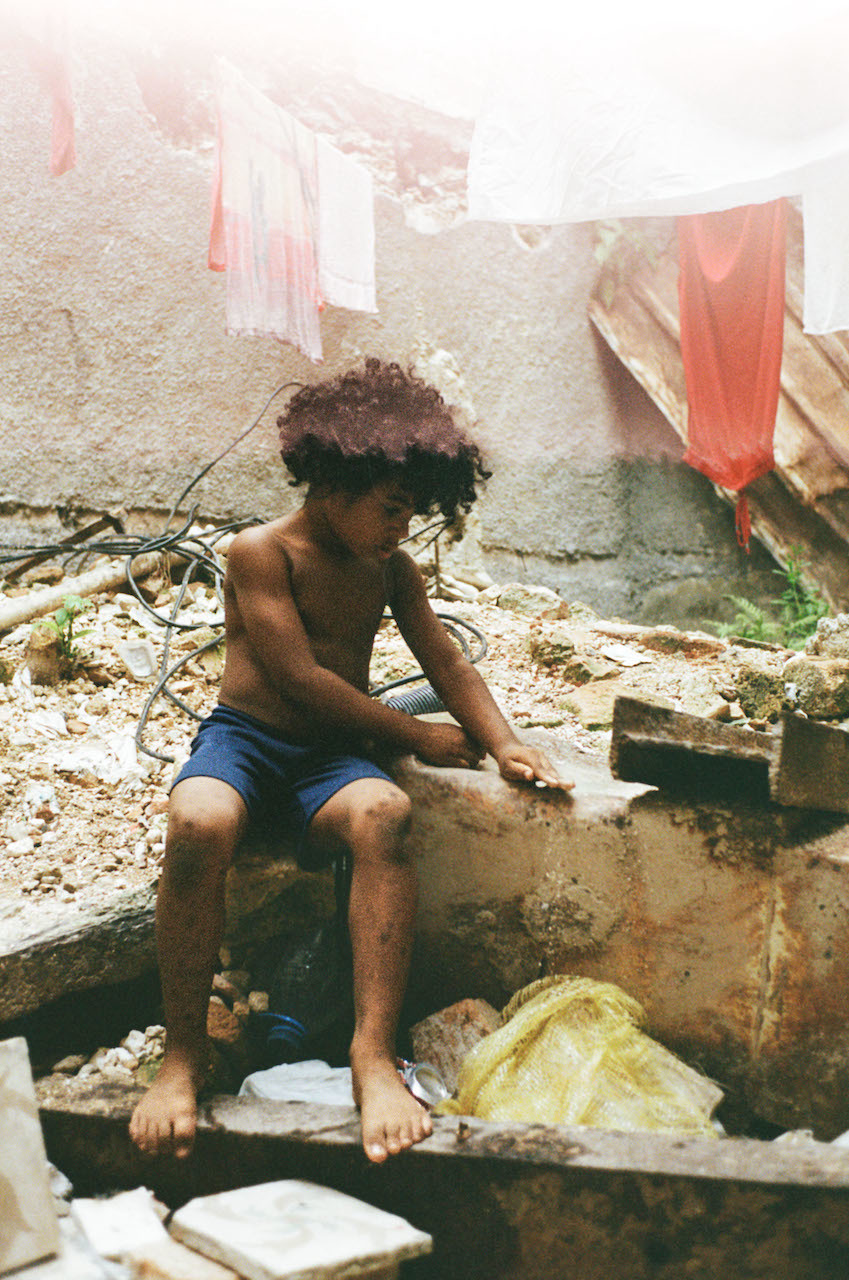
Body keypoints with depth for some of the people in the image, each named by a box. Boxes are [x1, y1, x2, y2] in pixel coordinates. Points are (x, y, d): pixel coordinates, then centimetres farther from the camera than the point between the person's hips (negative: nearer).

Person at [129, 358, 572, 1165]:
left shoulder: (391, 570, 15)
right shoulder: (261, 552, -5)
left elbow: (446, 662, 18)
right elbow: (301, 678, -11)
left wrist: (503, 744, 0)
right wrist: (415, 736, -6)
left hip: (331, 761, 4)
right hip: (244, 739, -4)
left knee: (383, 814, -35)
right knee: (199, 823, -40)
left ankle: (375, 1051, -38)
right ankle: (182, 1053, -23)